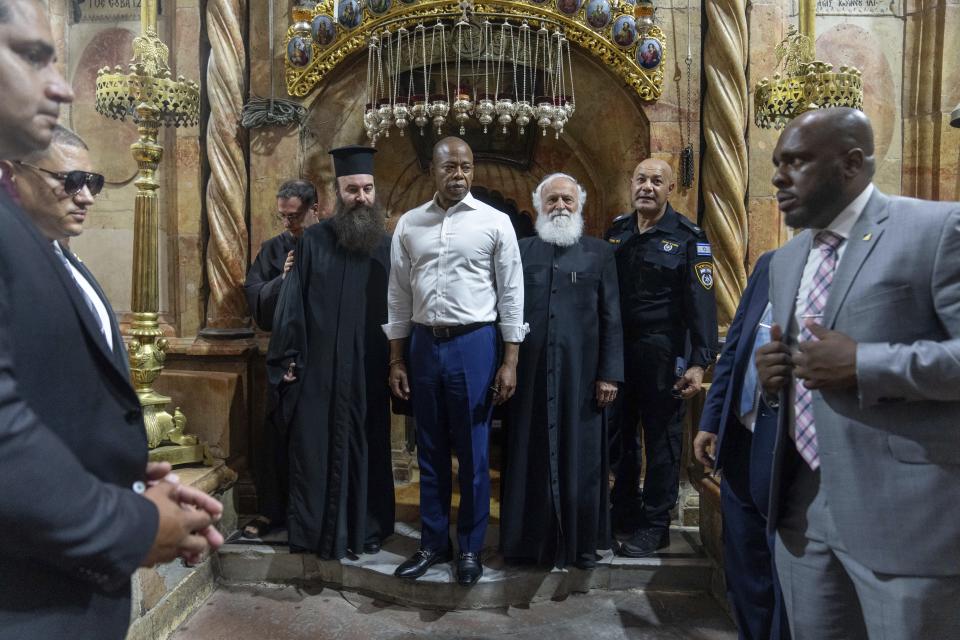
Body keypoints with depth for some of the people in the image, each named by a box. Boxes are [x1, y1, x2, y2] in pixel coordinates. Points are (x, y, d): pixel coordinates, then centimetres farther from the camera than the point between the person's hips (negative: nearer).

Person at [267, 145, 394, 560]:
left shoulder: (387, 245, 6)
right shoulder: (314, 241, 0)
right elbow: (292, 302, -1)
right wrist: (288, 358, -5)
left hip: (369, 370, 2)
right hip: (320, 368, -2)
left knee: (368, 449, 10)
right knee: (317, 448, 5)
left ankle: (367, 529, 26)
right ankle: (316, 531, 21)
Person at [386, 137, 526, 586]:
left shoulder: (495, 222, -2)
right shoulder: (409, 224, 6)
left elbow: (511, 295, -2)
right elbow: (399, 296, 9)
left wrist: (510, 362, -6)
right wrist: (396, 361, 6)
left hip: (474, 344, -3)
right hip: (424, 344, 3)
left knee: (472, 452, 7)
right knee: (430, 450, 13)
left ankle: (470, 547, 26)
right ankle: (433, 543, 30)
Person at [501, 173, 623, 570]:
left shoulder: (600, 253, 6)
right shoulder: (520, 251, 9)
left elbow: (611, 319, 2)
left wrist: (609, 374, -4)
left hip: (581, 375, -1)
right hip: (530, 374, 1)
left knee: (581, 459, 7)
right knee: (530, 459, 8)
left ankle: (583, 541, 23)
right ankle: (532, 538, 23)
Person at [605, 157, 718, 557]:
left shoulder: (688, 237, -5)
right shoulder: (616, 232, 9)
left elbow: (701, 303, -10)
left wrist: (699, 362, -17)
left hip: (662, 353, -5)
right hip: (616, 348, 5)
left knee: (661, 437, 6)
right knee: (619, 433, 14)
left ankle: (655, 524, 19)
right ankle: (624, 509, 32)